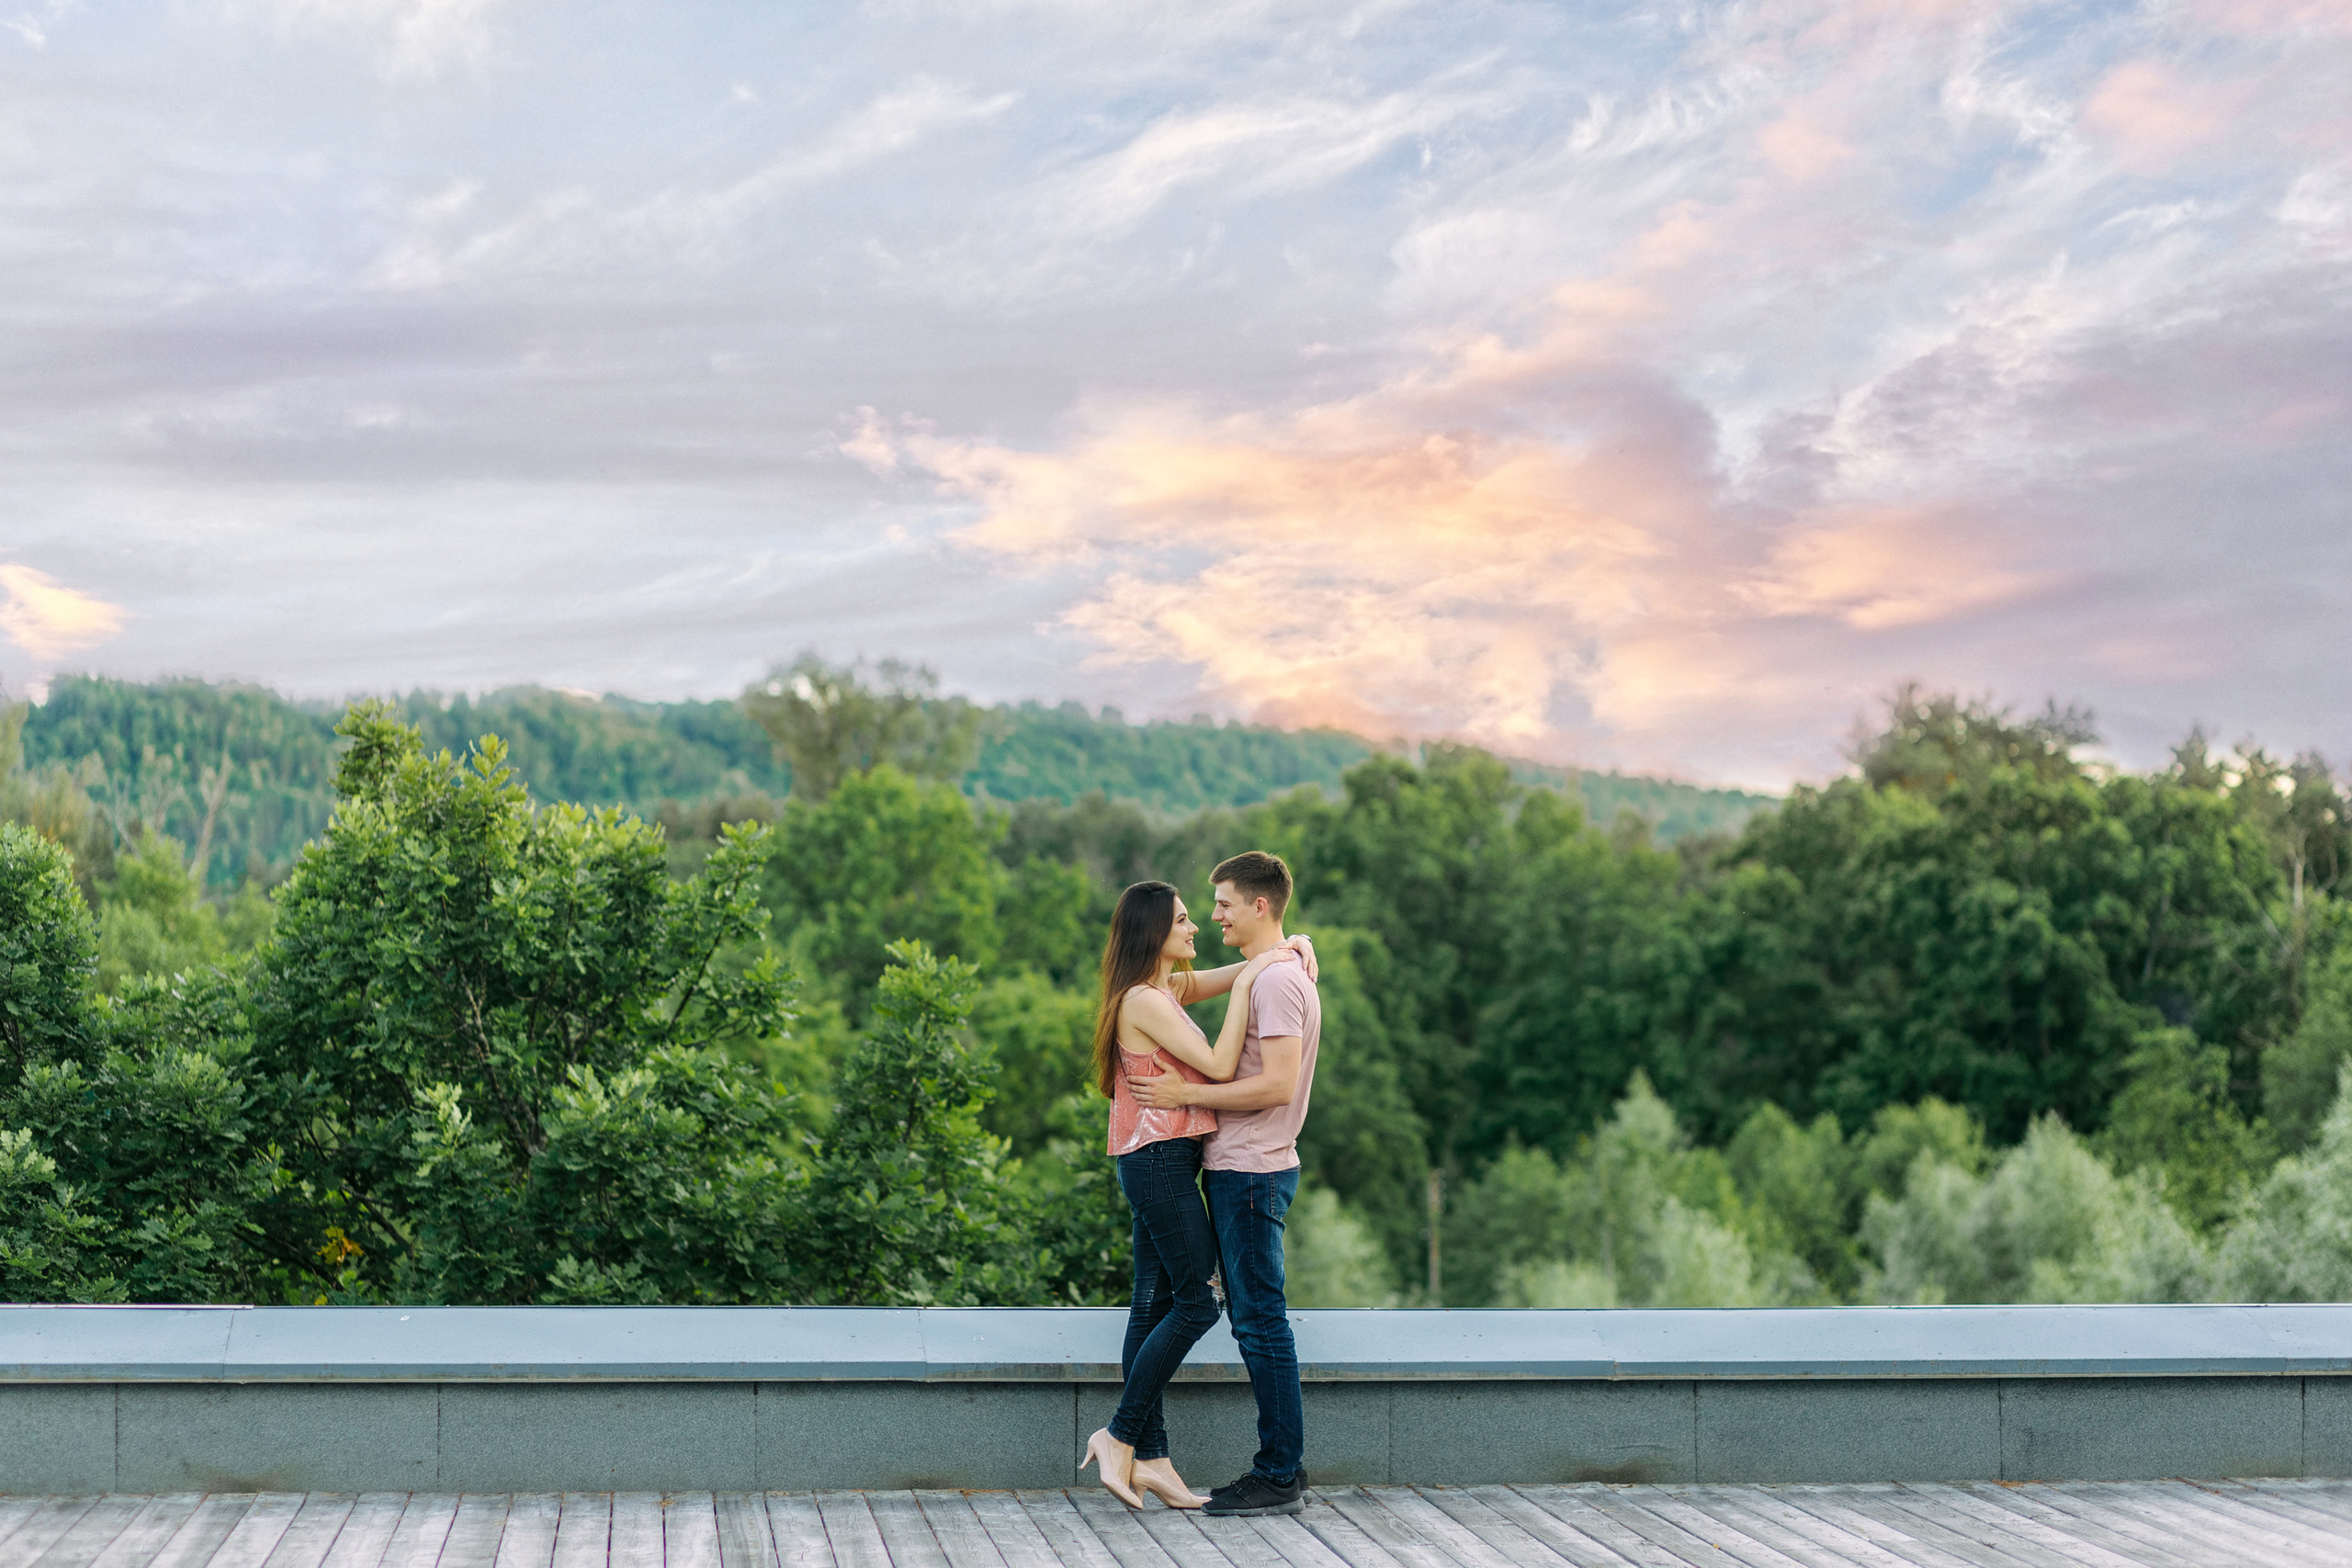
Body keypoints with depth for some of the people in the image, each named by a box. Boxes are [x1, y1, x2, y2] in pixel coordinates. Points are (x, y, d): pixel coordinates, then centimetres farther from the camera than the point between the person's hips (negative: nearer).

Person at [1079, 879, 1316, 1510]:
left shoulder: (1169, 989, 15)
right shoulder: (1143, 1000, -15)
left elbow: (1250, 968, 23)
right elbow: (1220, 1066, -19)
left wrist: (1293, 946, 3)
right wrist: (1246, 984, -15)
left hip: (1160, 1165, 10)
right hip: (1159, 1158, -10)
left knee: (1154, 1304, 7)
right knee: (1196, 1301, -7)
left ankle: (1149, 1458, 8)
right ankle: (1120, 1436, -3)